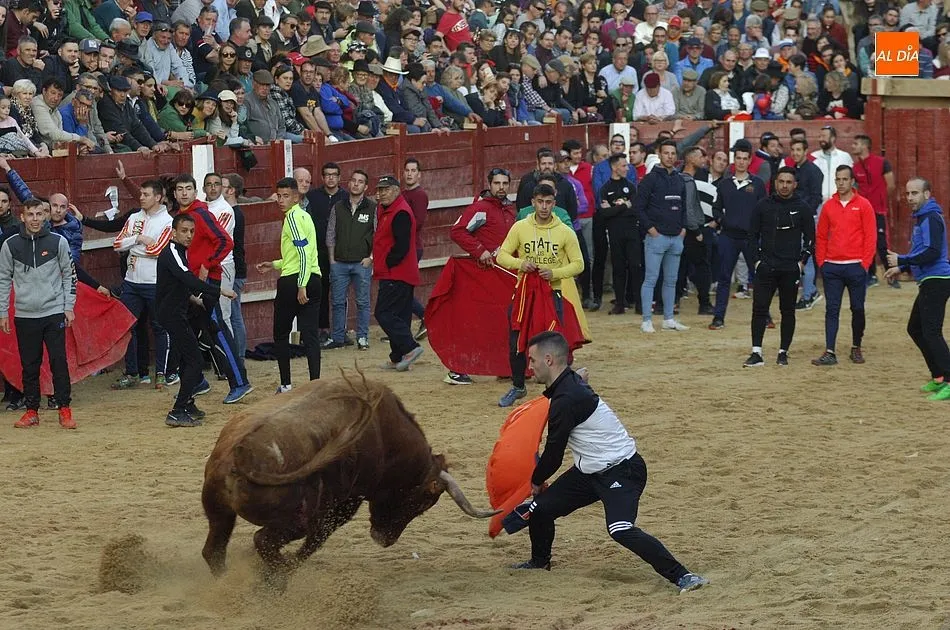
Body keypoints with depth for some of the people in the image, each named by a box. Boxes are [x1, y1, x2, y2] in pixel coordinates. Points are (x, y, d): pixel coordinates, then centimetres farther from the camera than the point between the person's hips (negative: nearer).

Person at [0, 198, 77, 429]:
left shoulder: (58, 242, 0)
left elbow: (69, 275, 6)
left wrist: (69, 307, 1)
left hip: (54, 313, -1)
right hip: (24, 315, 1)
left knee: (59, 362, -3)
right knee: (29, 365, 6)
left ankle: (64, 409, 3)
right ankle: (32, 411, 14)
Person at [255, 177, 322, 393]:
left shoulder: (293, 217, -10)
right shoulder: (304, 216, 18)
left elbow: (304, 252, -20)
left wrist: (301, 286, -22)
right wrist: (274, 264, 29)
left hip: (292, 281, -8)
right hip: (313, 279, 8)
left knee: (281, 334, 7)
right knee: (310, 335, 2)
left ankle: (286, 384, 10)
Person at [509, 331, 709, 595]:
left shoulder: (566, 399, -23)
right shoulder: (570, 383, 7)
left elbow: (554, 452, -14)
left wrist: (536, 480, 4)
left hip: (621, 471, -10)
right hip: (590, 471, 10)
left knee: (620, 529, -30)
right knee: (540, 508, 10)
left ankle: (681, 576, -30)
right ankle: (540, 561, 37)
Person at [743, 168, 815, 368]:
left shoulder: (802, 207, 2)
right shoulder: (763, 206, 4)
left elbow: (810, 237, 7)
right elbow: (753, 235, 10)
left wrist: (802, 261, -2)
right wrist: (757, 259, 2)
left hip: (791, 269, 0)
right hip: (766, 267, 0)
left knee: (788, 311, 5)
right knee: (759, 309, -7)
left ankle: (783, 352, 14)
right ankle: (756, 353, -6)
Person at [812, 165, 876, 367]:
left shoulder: (863, 205, -1)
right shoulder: (828, 206, 8)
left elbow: (870, 236, -3)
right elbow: (821, 236, 12)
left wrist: (865, 263, -8)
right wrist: (821, 262, 5)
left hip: (856, 266, -2)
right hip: (832, 267, 2)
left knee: (858, 309, 6)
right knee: (832, 310, -2)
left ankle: (856, 348, 20)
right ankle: (830, 353, -5)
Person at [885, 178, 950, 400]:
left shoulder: (931, 218, -14)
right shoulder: (921, 217, 18)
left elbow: (932, 252, -24)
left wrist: (902, 261, -18)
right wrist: (901, 268, 20)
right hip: (929, 282, 11)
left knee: (931, 332, -16)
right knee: (915, 329, 18)